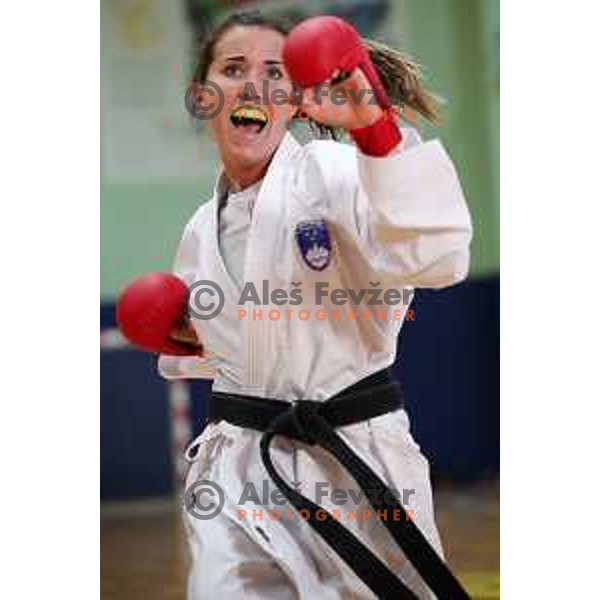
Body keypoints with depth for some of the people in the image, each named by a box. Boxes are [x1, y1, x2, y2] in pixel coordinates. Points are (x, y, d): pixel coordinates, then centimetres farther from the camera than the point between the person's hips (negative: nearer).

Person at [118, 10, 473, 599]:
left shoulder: (331, 170, -8)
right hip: (239, 472, 5)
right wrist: (190, 342, 8)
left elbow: (436, 257, -27)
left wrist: (373, 129, -34)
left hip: (353, 458, -5)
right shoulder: (203, 229, 12)